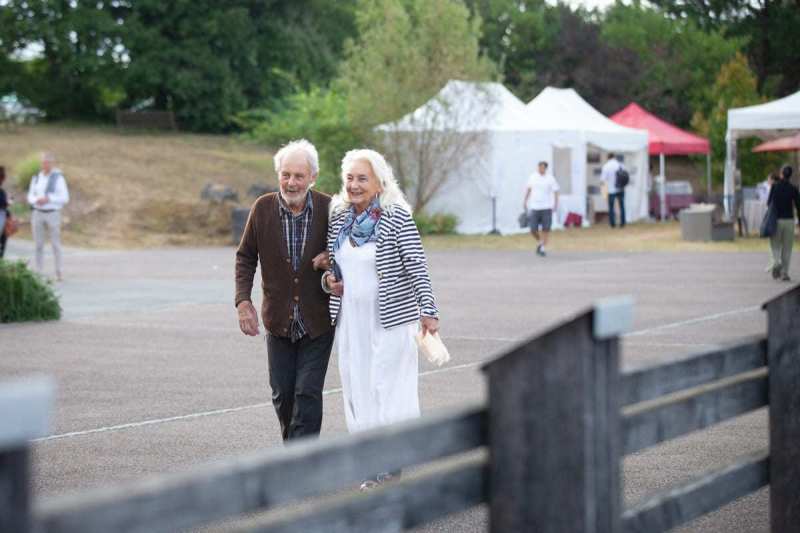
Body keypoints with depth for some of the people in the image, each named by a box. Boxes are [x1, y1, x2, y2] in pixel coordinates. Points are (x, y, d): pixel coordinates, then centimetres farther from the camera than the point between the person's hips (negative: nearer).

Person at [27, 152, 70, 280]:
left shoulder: (58, 178, -5)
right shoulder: (36, 178, 9)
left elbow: (65, 198, -9)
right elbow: (30, 196, 11)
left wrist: (48, 199, -20)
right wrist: (36, 200, -12)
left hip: (53, 214, -4)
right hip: (37, 213, 4)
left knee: (56, 244, -2)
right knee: (39, 245, 3)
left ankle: (59, 273, 4)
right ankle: (39, 273, 8)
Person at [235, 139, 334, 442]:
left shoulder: (328, 208, -9)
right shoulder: (263, 208, -5)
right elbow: (246, 257, 5)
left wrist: (332, 259, -16)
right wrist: (243, 301, -6)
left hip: (317, 323, -2)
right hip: (279, 320, 2)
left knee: (308, 393, -7)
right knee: (282, 394, 9)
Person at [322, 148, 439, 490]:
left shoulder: (397, 217, -10)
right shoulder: (338, 219, 7)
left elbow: (417, 267, -14)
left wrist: (428, 311, -21)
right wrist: (328, 280, 1)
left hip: (390, 320, -6)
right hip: (350, 319, 6)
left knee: (390, 389, -5)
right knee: (359, 390, 5)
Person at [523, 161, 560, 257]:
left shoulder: (550, 178, -4)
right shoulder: (533, 177, 4)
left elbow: (555, 192, -3)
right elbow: (528, 189, 17)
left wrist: (556, 204, -13)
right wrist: (525, 201, 17)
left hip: (546, 208, -2)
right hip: (534, 207, 2)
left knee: (546, 229, -3)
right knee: (533, 230, -1)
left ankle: (543, 248, 7)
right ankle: (539, 242, 28)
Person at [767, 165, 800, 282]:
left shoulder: (774, 186, -3)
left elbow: (769, 203, 4)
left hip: (776, 220, 0)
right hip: (789, 220, 0)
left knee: (775, 246, 11)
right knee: (787, 248, 9)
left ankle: (776, 262, -17)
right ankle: (784, 273, 4)